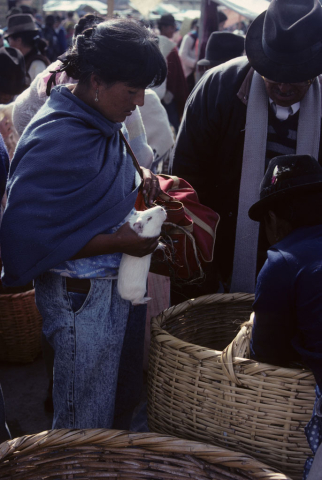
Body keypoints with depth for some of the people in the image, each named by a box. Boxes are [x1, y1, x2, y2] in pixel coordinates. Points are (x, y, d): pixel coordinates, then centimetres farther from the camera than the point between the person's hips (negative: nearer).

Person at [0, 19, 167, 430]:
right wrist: (117, 242, -24)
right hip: (82, 296, -9)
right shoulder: (56, 140, -26)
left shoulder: (102, 121, 3)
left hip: (121, 280, 9)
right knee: (86, 424, 9)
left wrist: (138, 178, 0)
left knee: (125, 396, 26)